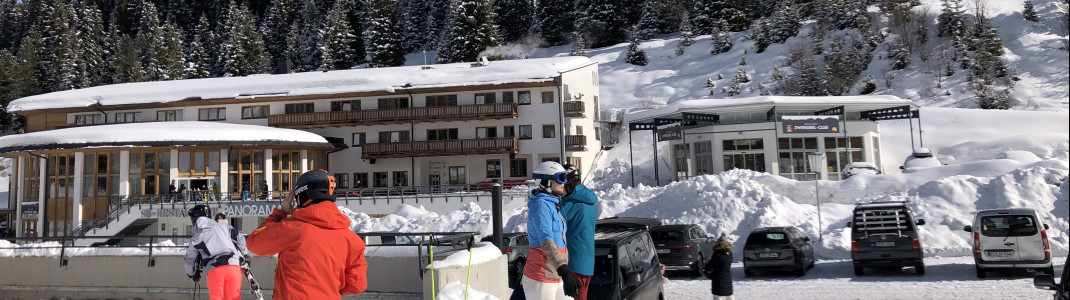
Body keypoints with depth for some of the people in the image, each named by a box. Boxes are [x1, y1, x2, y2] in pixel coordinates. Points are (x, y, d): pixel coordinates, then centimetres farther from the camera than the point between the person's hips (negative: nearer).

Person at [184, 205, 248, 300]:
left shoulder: (195, 238, 14)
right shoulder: (223, 227, 15)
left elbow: (190, 260, 24)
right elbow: (240, 239, 20)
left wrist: (192, 274, 43)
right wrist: (244, 255, 37)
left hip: (214, 270, -1)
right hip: (233, 266, 2)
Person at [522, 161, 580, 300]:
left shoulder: (552, 205, 16)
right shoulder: (541, 205, -14)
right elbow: (546, 242, -26)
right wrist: (565, 272, -37)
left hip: (556, 277, 9)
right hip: (541, 279, -9)